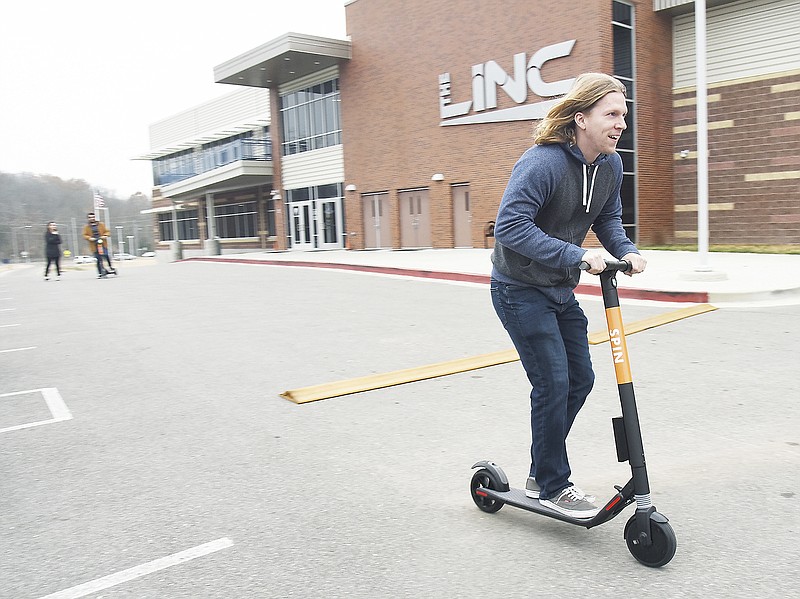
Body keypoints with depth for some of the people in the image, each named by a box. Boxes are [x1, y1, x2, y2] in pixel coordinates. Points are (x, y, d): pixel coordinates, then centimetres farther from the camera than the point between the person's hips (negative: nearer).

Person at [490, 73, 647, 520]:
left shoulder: (612, 165, 0)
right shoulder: (542, 163, -24)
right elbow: (510, 226, -30)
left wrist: (626, 250, -9)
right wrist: (576, 256, -33)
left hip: (561, 290, 9)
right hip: (520, 290, -8)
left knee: (580, 380, 11)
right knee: (553, 384, -8)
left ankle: (542, 472, 28)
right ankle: (552, 486, 11)